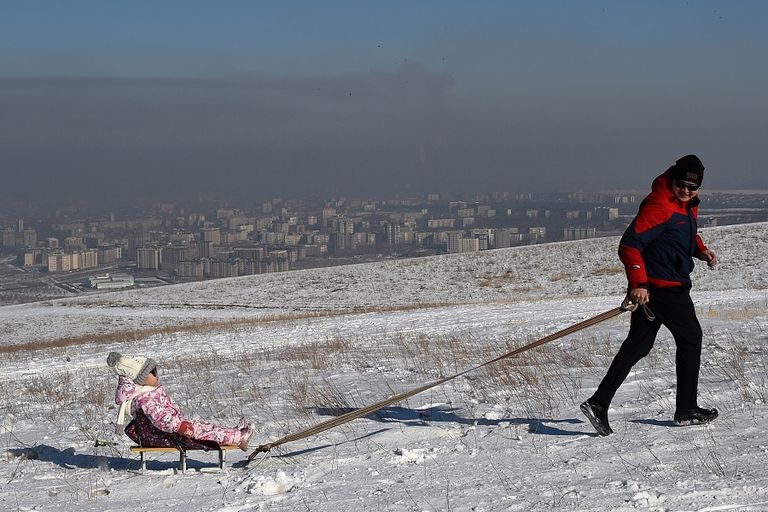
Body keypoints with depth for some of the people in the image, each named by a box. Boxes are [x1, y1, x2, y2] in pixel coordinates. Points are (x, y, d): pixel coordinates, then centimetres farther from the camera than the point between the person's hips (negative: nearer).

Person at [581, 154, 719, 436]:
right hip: (664, 286, -9)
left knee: (638, 345, 7)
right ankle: (686, 410, 15)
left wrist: (701, 249, 12)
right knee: (691, 338, 5)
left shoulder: (688, 204, 13)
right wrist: (638, 283, -30)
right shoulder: (659, 205, -18)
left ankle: (598, 403, 2)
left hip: (649, 287, 9)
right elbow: (629, 245, -23)